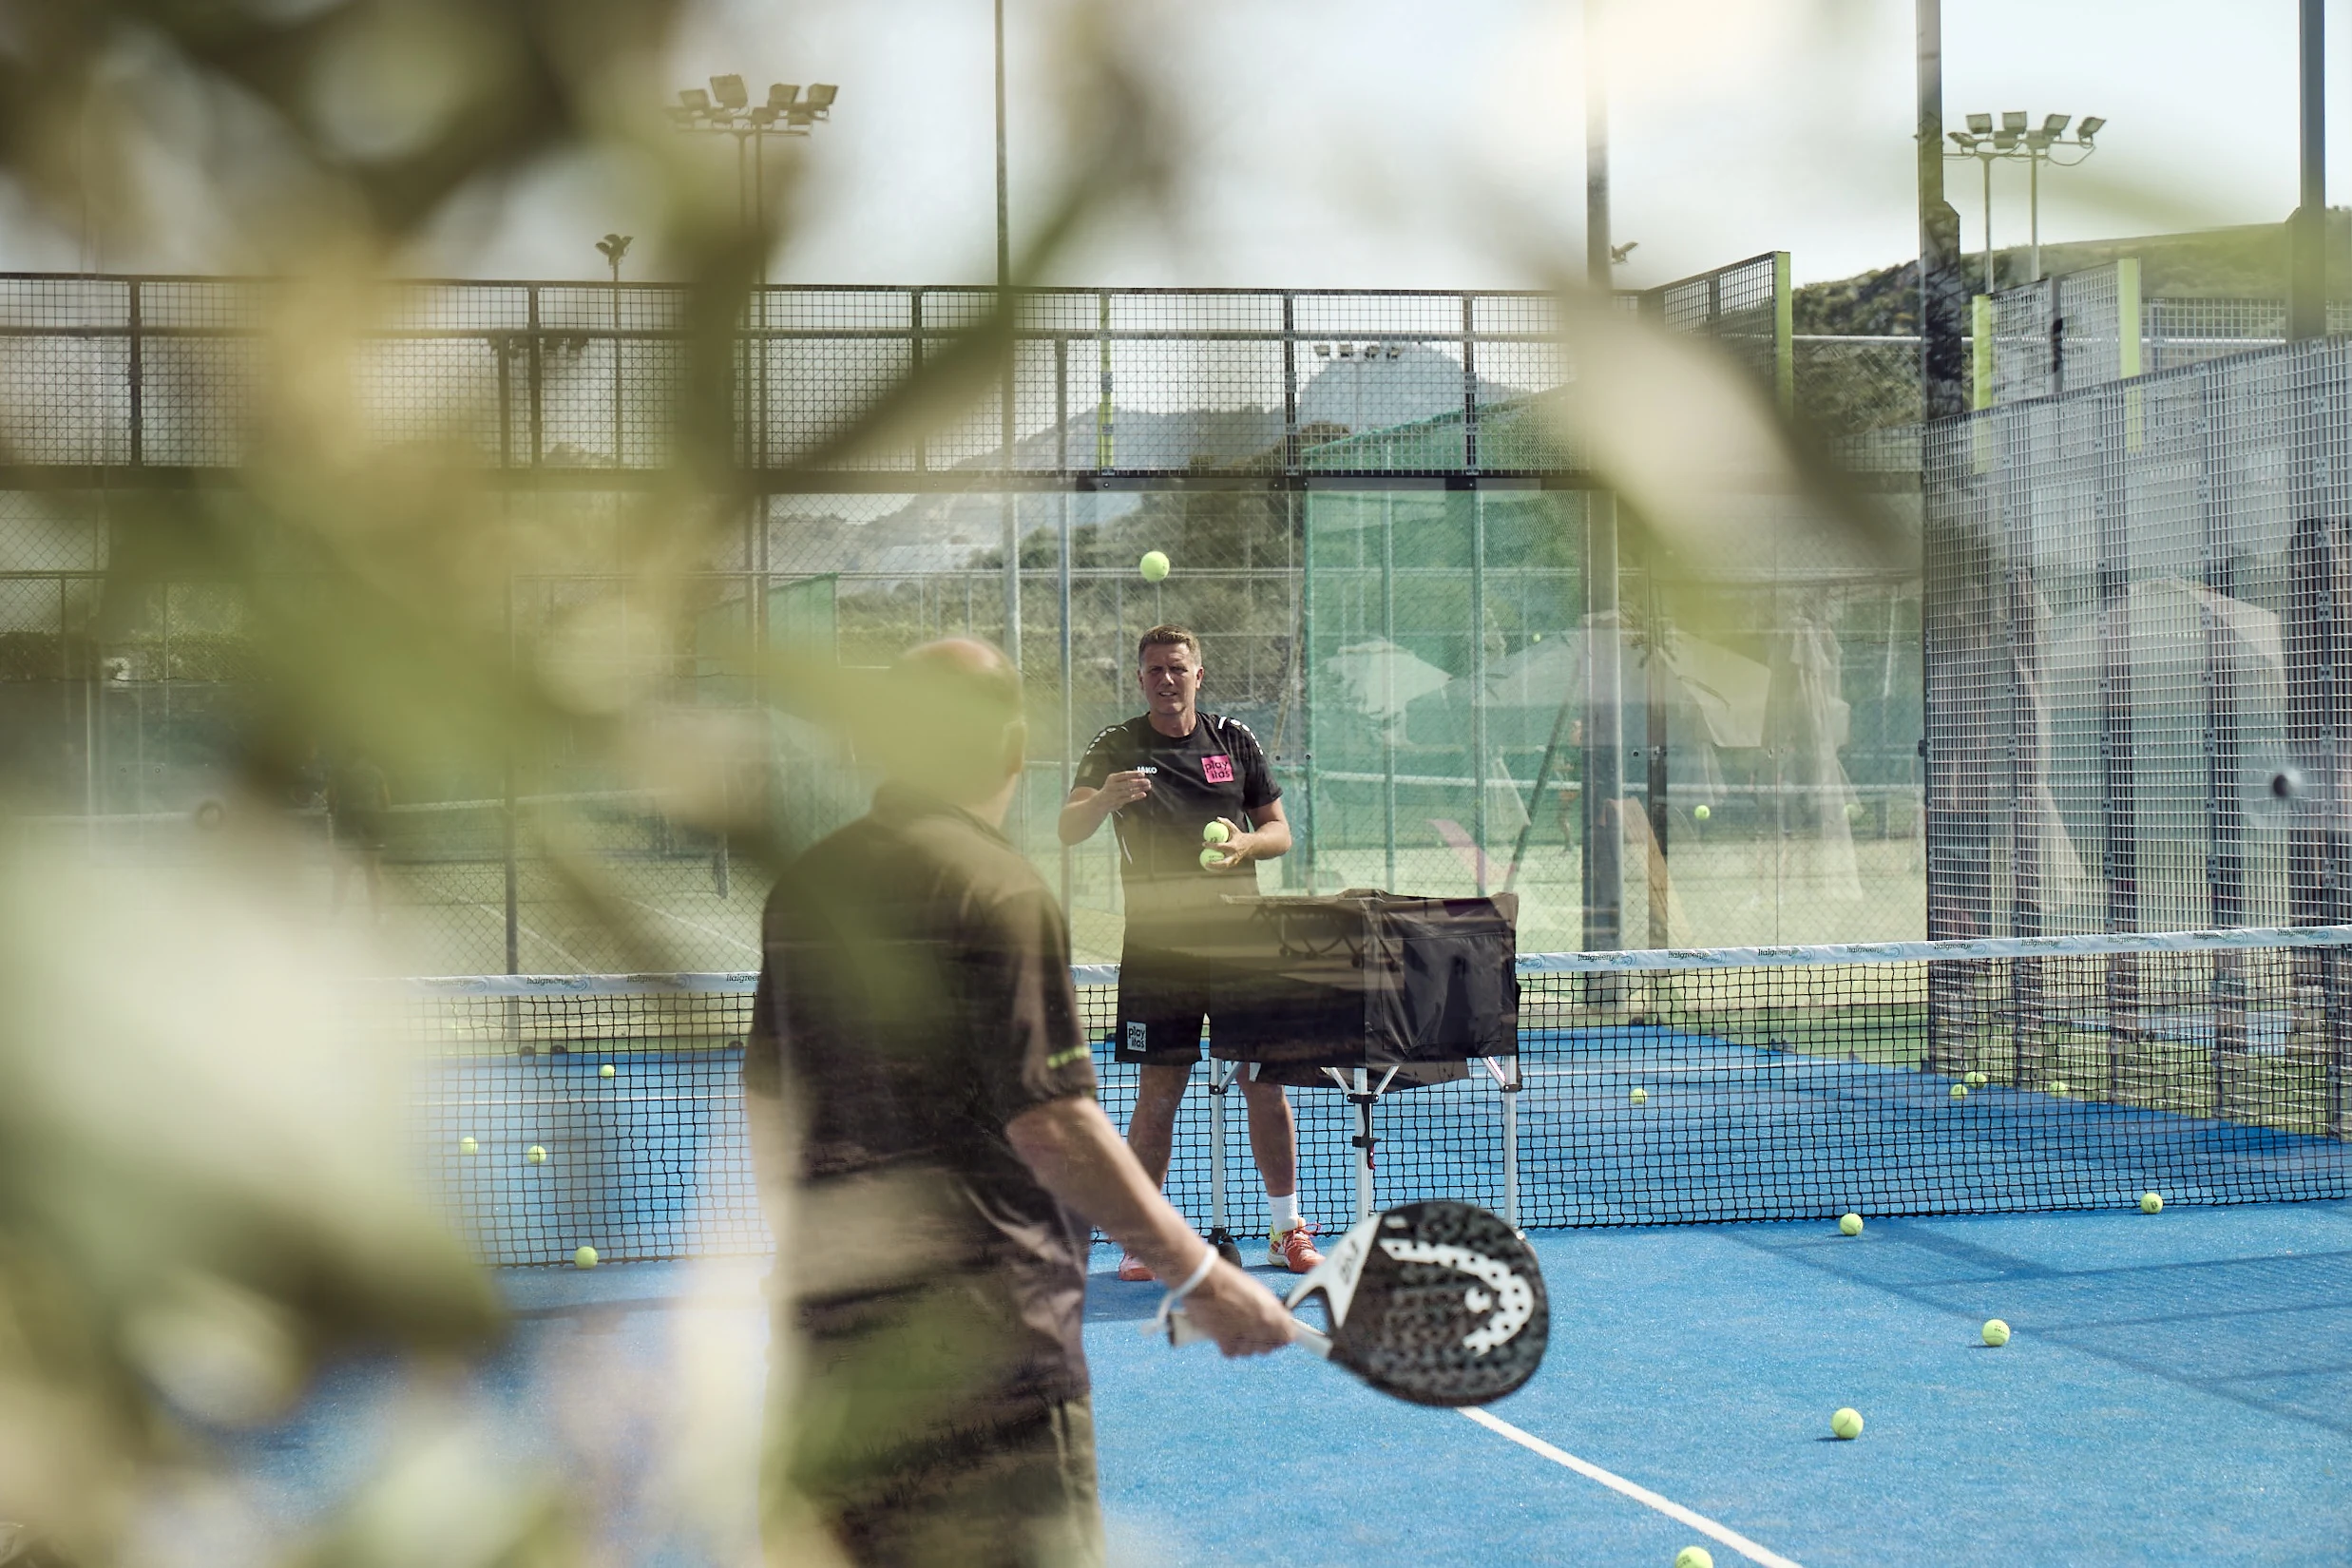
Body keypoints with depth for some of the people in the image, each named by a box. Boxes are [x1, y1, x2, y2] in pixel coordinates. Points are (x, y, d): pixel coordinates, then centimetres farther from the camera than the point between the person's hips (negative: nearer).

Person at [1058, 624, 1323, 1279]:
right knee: (1158, 1094, -2)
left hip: (1238, 933, 2)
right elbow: (1069, 829, -9)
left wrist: (1246, 843, -9)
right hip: (1156, 944, -2)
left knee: (1265, 1084, 2)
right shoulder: (1116, 746, 2)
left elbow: (1279, 829, 14)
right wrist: (1106, 798, -30)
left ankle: (1286, 1228, 12)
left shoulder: (1233, 739, 9)